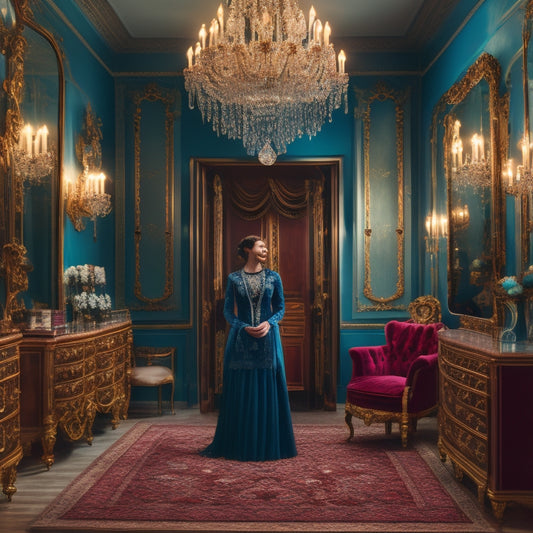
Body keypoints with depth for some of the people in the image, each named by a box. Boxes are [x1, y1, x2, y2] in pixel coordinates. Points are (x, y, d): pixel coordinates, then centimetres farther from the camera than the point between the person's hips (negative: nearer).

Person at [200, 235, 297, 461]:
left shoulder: (273, 277, 6)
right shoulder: (234, 278, 3)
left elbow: (280, 307, 7)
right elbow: (228, 310, 3)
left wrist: (269, 323, -11)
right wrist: (244, 327, -12)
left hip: (267, 339, 1)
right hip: (241, 340, -1)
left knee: (268, 391, 3)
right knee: (241, 392, 2)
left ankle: (269, 444, 14)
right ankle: (240, 444, 14)